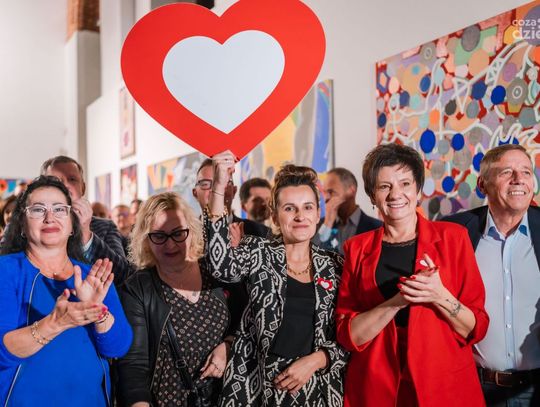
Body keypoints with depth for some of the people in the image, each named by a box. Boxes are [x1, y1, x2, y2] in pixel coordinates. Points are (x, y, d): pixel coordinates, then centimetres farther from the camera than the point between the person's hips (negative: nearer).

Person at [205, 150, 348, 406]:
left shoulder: (335, 267, 4)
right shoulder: (258, 253, -1)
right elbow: (222, 267, -22)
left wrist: (315, 360, -12)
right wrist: (218, 190, -28)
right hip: (259, 386, -1)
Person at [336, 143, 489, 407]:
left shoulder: (452, 237, -3)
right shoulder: (357, 249, 1)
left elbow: (476, 329, -2)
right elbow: (348, 336, -5)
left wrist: (440, 297, -20)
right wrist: (398, 301, -19)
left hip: (447, 386, -1)